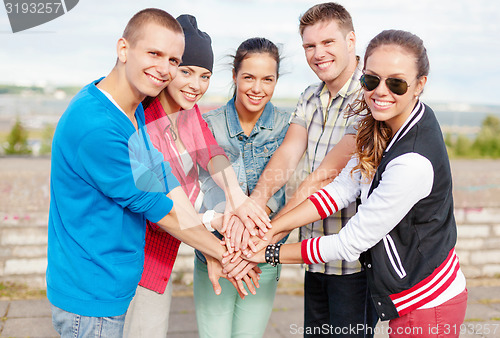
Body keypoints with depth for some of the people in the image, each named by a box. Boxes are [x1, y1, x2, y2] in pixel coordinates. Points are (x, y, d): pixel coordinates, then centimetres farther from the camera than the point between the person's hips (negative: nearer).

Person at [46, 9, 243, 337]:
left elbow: (166, 181, 0)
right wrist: (224, 253, -9)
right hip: (91, 299, -9)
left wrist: (212, 254, -5)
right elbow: (152, 206, -21)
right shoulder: (95, 127, -28)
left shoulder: (133, 107, 1)